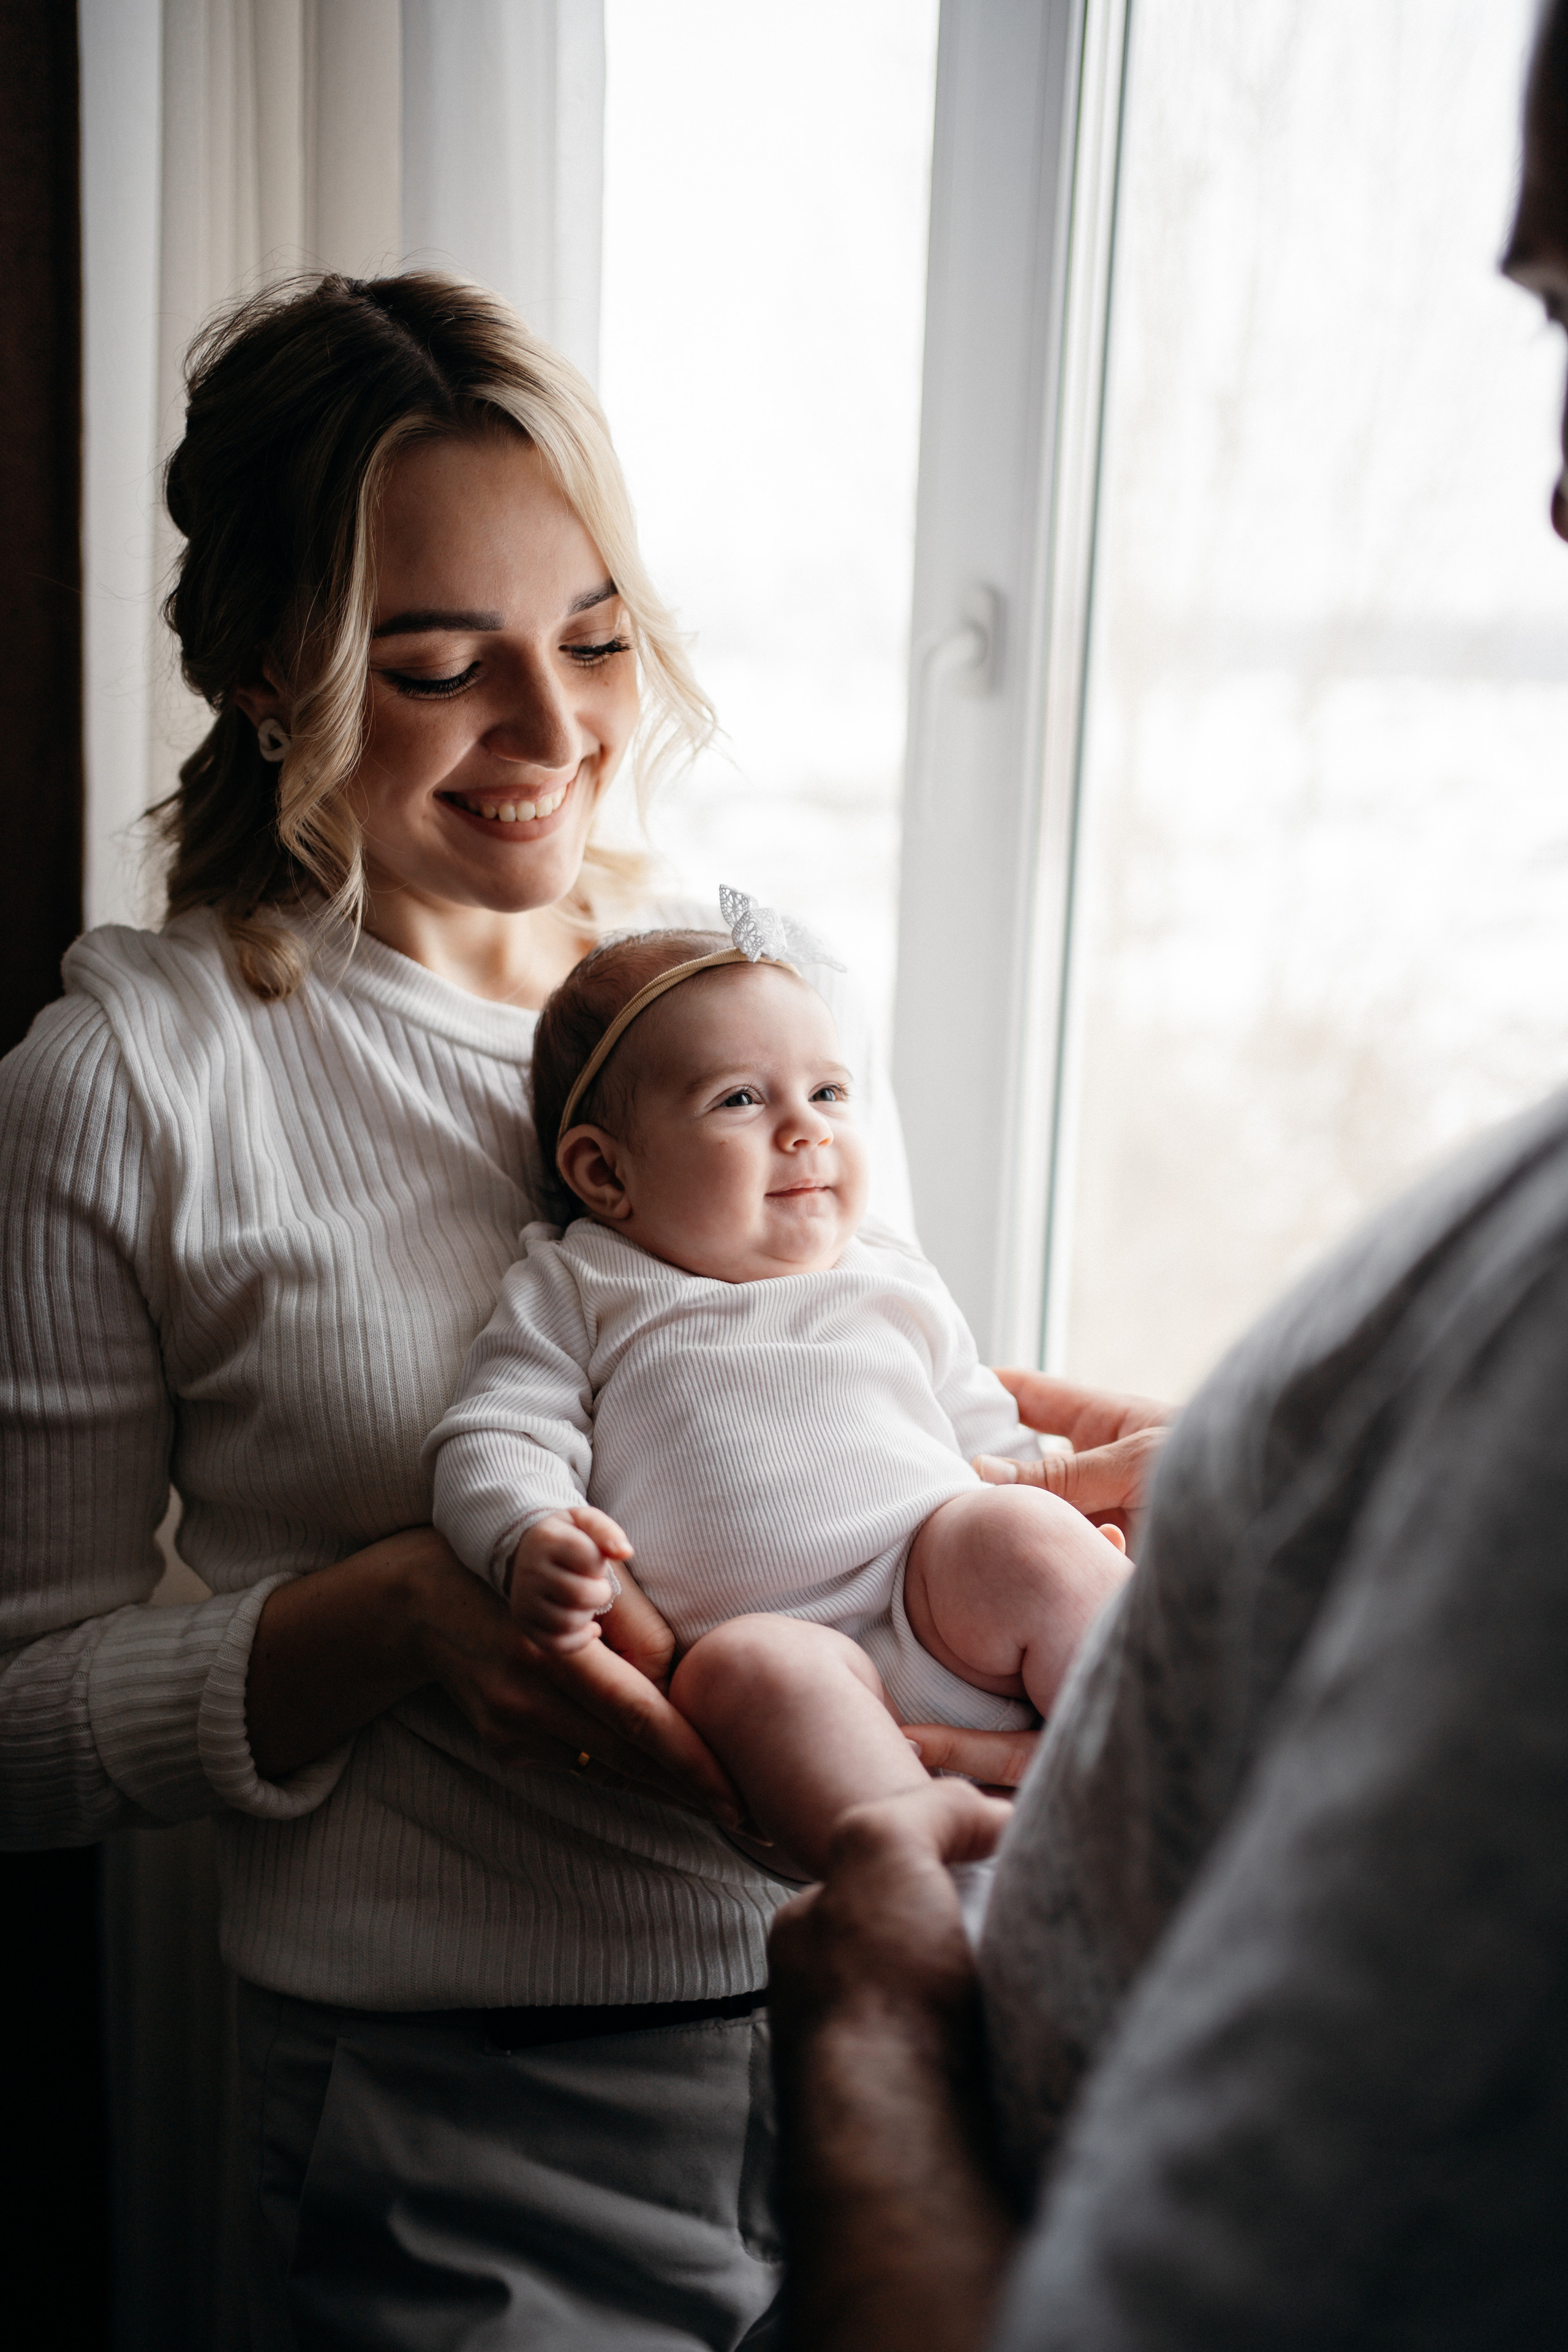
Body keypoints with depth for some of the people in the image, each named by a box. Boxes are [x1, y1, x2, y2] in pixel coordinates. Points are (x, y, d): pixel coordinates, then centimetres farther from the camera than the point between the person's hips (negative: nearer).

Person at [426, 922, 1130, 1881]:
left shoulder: (892, 1278, 23)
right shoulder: (577, 1291, 12)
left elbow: (981, 1427, 27)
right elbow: (502, 1437, 2)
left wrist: (1070, 1527, 8)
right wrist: (532, 1542, -21)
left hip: (948, 1622, 4)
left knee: (1027, 1536, -26)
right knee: (750, 1666, -35)